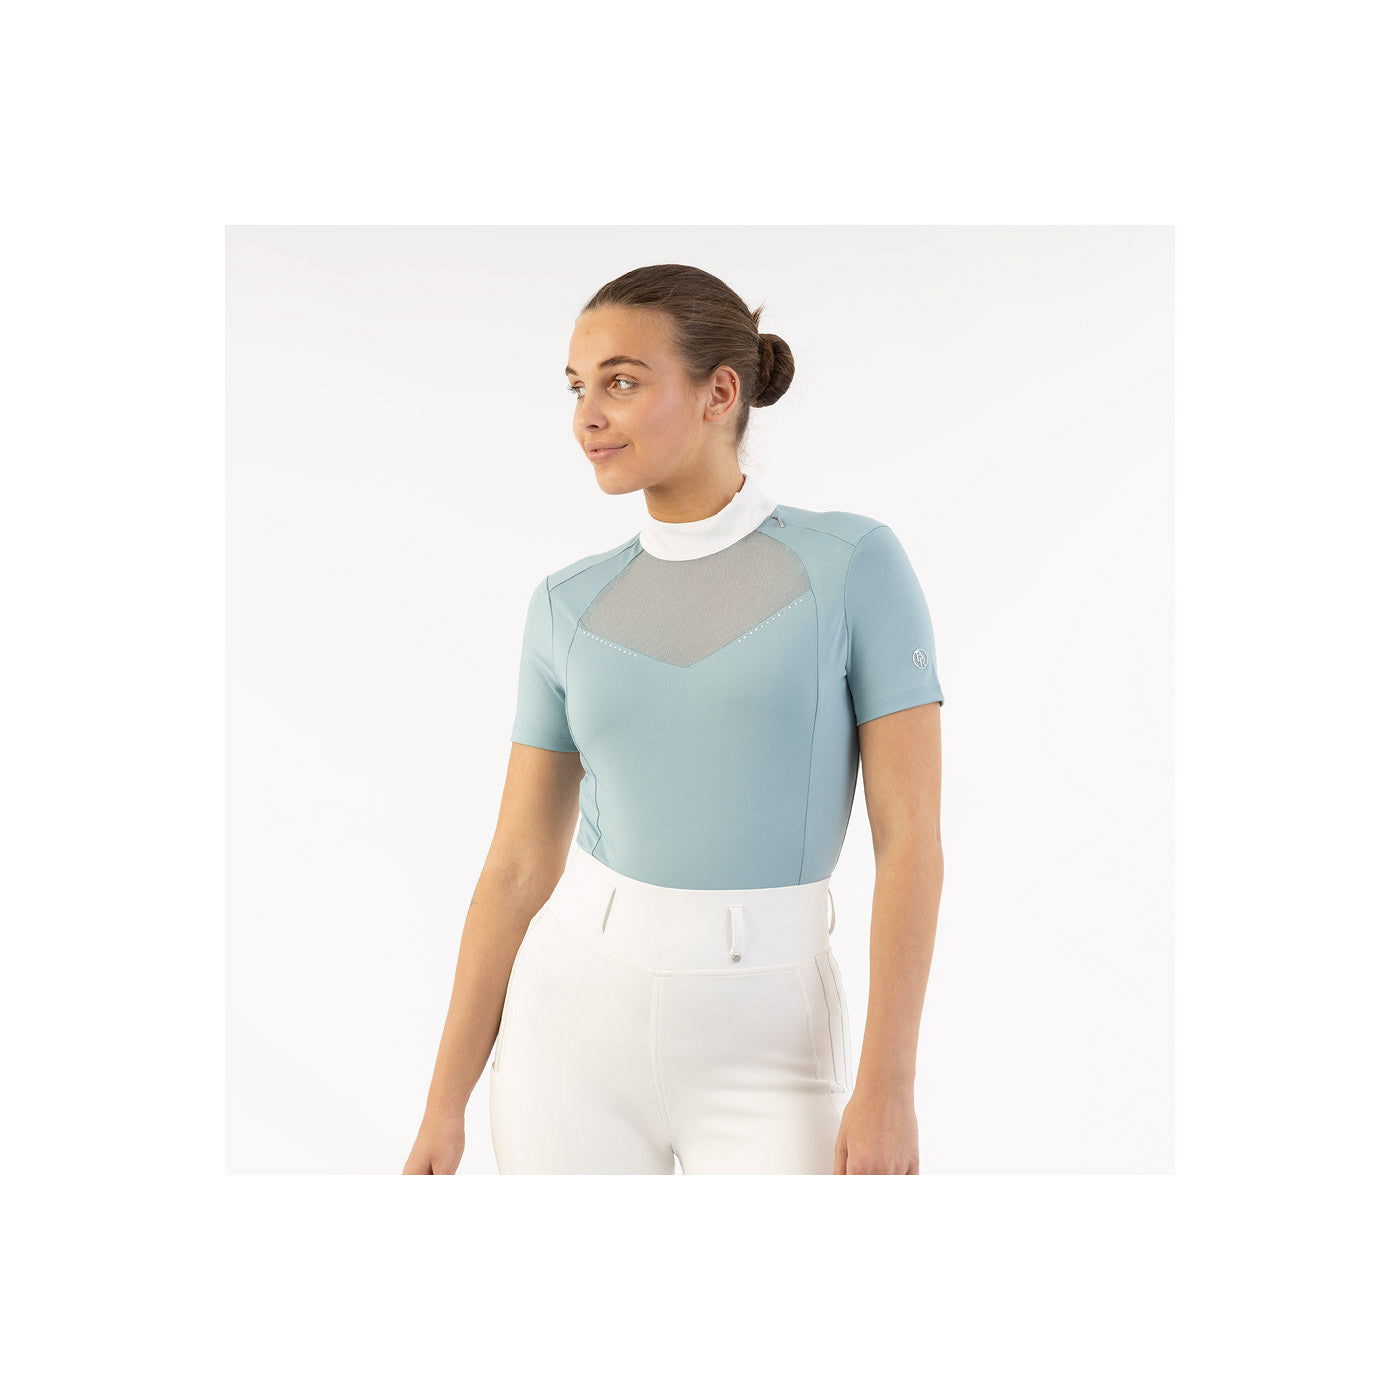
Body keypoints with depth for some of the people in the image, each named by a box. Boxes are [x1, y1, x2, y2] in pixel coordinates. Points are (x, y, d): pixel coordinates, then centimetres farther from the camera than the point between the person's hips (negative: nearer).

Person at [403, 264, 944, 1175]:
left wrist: (889, 1085, -15)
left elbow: (912, 834, -9)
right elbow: (518, 867, 6)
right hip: (580, 1021, 3)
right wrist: (446, 1102, 5)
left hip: (766, 1054, -3)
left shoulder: (857, 563, -5)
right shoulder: (569, 607, 4)